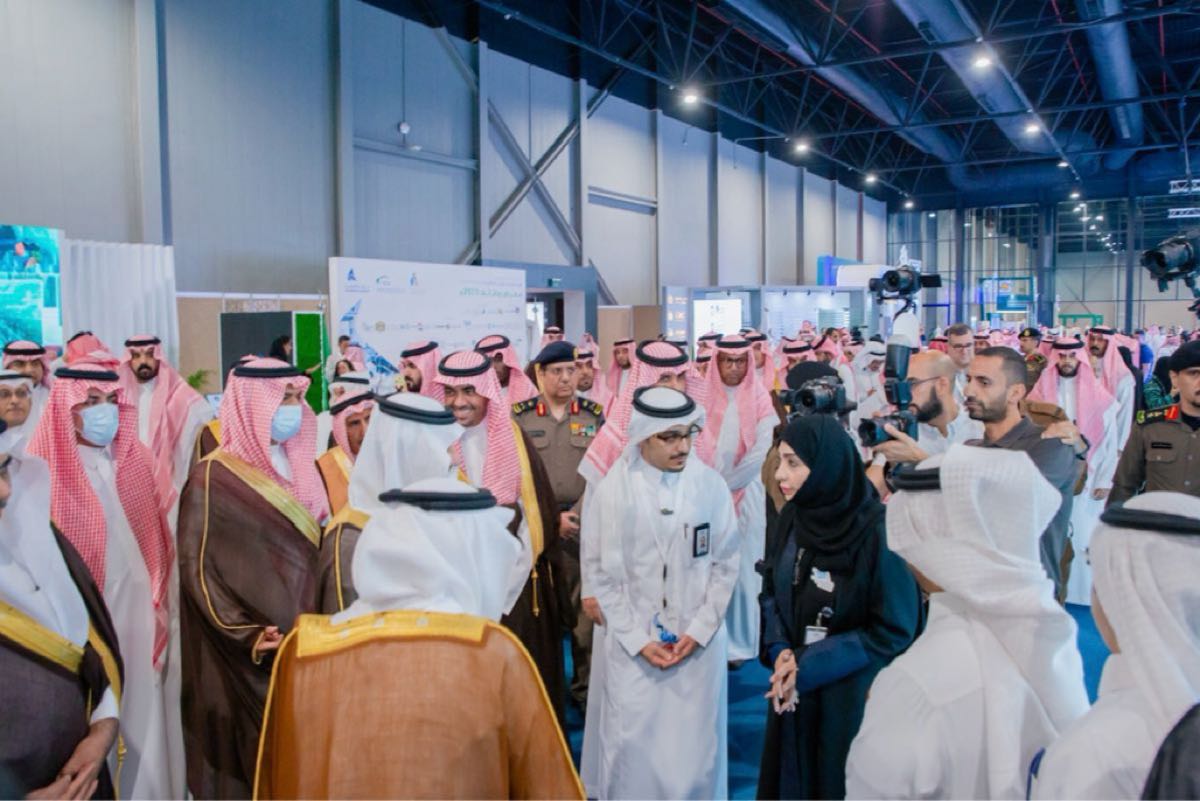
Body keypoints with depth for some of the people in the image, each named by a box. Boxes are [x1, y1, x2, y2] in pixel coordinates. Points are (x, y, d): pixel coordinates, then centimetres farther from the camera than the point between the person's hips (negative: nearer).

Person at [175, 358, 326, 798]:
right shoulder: (214, 477, -11)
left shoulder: (299, 468, 8)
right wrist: (245, 634, -22)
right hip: (246, 662, -6)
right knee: (251, 759, 6)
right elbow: (197, 568, -14)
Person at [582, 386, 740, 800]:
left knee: (693, 742, 9)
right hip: (632, 642, -1)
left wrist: (699, 630, -5)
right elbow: (605, 575, -5)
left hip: (698, 641, 1)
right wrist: (637, 639, -7)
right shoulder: (614, 489, -10)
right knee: (633, 743, 9)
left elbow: (726, 563, 0)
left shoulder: (711, 485, -7)